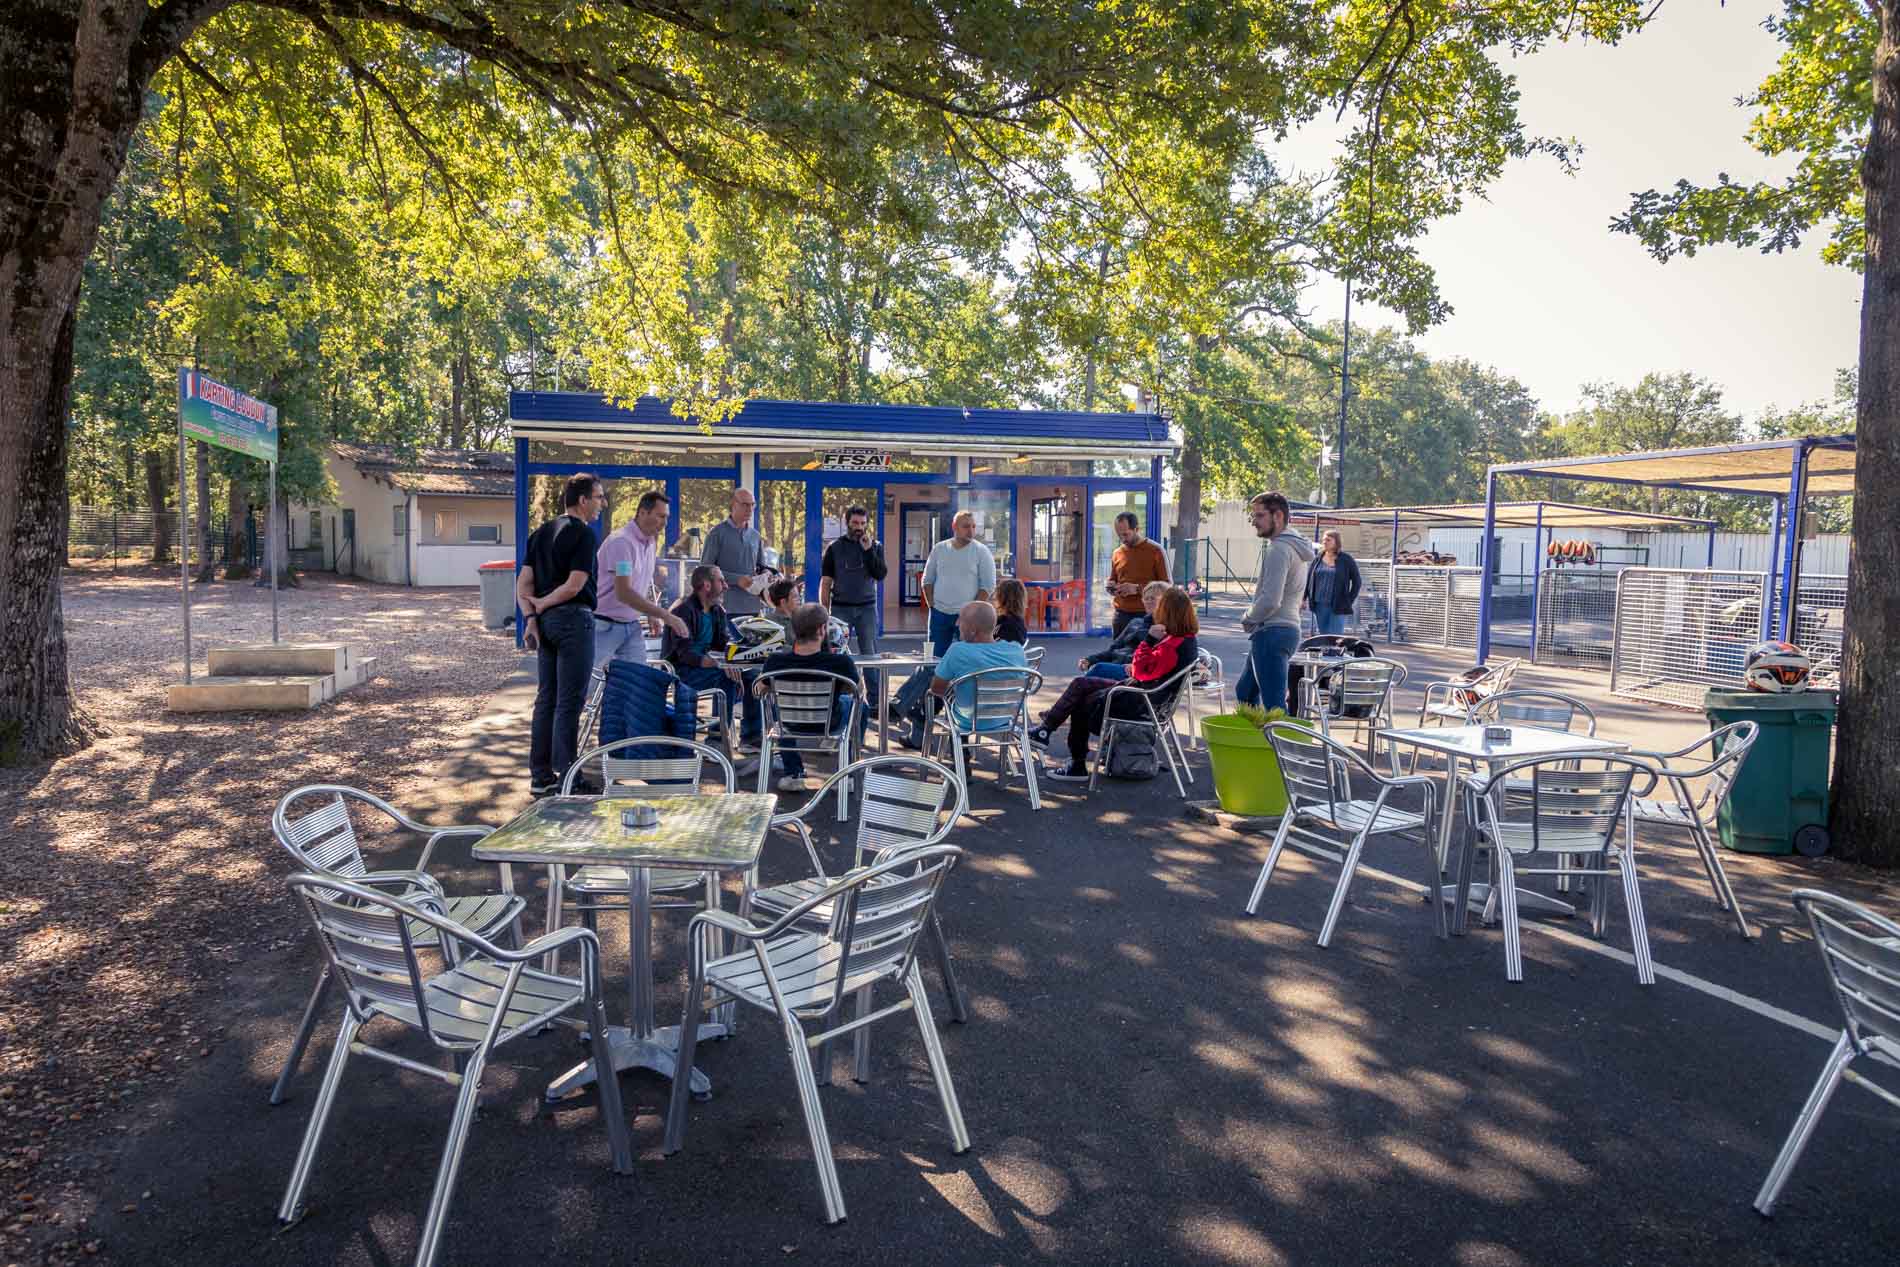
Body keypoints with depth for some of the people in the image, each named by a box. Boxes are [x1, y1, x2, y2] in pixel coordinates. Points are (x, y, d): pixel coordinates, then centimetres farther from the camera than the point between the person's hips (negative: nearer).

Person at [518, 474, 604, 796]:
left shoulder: (541, 532, 14)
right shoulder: (583, 533, -10)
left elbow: (523, 583, 9)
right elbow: (575, 585, -17)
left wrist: (531, 617, 0)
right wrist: (542, 604, -4)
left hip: (546, 621, 8)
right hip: (573, 618, -8)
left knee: (546, 698, 12)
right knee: (569, 702, -4)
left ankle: (541, 776, 17)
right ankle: (566, 778, 0)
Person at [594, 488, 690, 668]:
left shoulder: (651, 542, 8)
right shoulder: (621, 541, -19)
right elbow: (623, 593, -27)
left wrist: (652, 614, 3)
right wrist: (666, 616, -28)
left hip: (633, 625, 8)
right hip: (605, 626, -8)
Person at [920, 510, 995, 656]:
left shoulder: (981, 551, -2)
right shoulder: (939, 549, 7)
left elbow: (988, 586, -6)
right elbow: (927, 580, 12)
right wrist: (931, 606, 2)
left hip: (968, 615, -3)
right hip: (939, 613, 3)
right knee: (936, 656, 6)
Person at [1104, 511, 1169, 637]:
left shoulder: (1155, 551, -3)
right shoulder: (1117, 553, 12)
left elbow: (1166, 585, -5)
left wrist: (1137, 588, -15)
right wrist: (1111, 587, 1)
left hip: (1146, 615, -4)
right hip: (1121, 615, 4)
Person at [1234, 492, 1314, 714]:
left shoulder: (1278, 549, -16)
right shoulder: (1293, 546, 17)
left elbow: (1270, 600, -25)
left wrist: (1247, 619, -6)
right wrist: (1253, 619, 11)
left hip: (1271, 632, -11)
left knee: (1274, 704, -10)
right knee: (1245, 692, 21)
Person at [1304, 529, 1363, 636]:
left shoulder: (1346, 559, -1)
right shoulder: (1318, 559, 8)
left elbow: (1357, 581, 3)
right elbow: (1308, 578, 12)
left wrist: (1349, 600, -3)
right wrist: (1303, 597, 2)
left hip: (1338, 607, -4)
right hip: (1319, 605, 4)